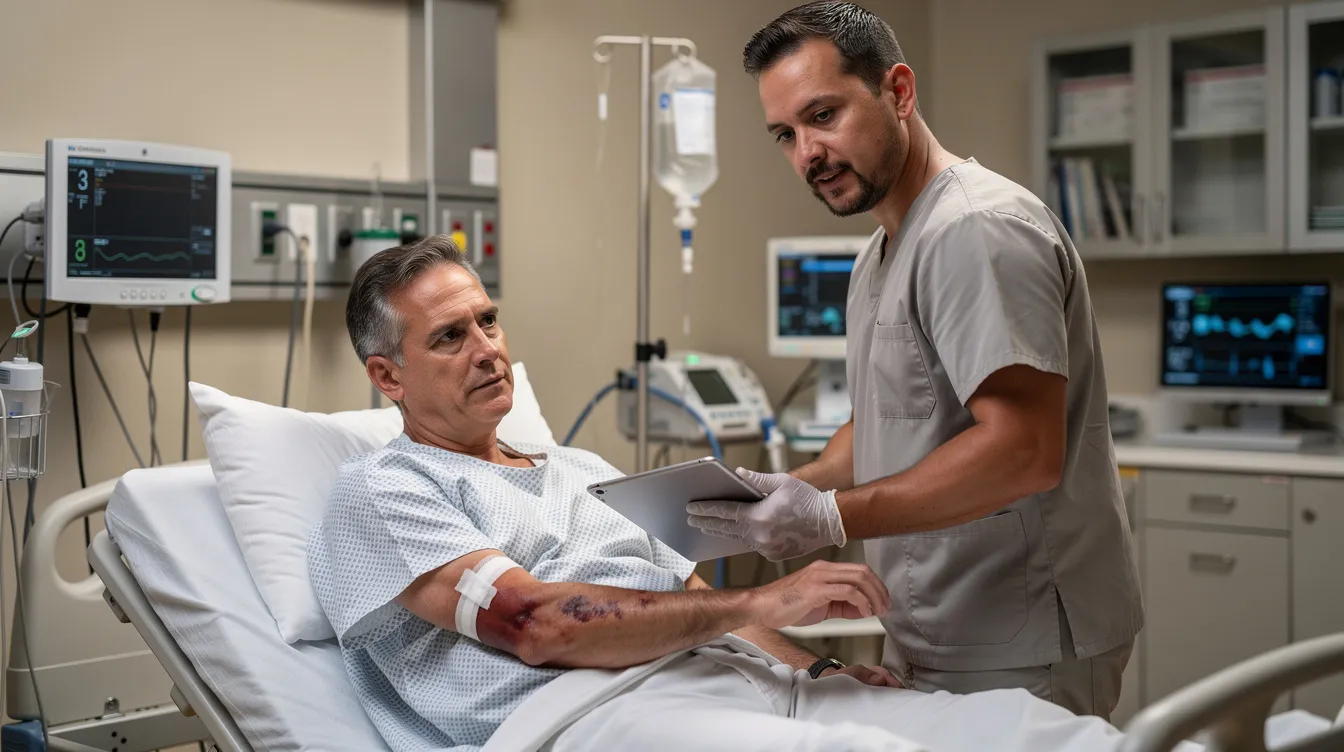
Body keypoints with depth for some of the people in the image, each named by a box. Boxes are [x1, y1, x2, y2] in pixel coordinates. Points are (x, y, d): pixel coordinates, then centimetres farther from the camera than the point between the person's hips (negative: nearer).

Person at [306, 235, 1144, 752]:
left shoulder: (582, 469, 31)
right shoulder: (383, 491, 8)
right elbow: (536, 626, -8)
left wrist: (820, 658, 5)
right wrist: (759, 604, -11)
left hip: (752, 679, 7)